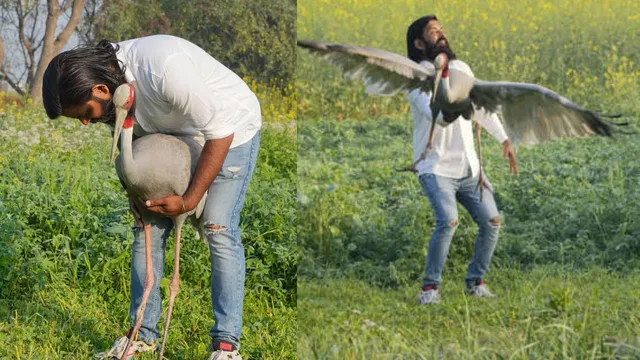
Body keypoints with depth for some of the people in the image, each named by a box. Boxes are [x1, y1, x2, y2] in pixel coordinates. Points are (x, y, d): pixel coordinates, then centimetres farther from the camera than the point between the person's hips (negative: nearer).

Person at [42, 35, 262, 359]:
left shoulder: (165, 68, -40)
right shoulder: (112, 87, -16)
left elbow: (220, 133, -31)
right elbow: (131, 139, 5)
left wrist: (188, 201, -26)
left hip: (232, 129, -7)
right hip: (179, 135, 7)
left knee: (218, 228, -16)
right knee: (148, 226, 1)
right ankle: (143, 333, 10)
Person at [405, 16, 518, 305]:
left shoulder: (460, 69, 9)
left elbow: (482, 108, 21)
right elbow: (438, 116, -27)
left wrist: (504, 140, 15)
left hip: (468, 166, 6)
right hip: (436, 168, -6)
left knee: (492, 221, -3)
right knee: (448, 221, -26)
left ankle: (475, 281, 16)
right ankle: (430, 287, -10)